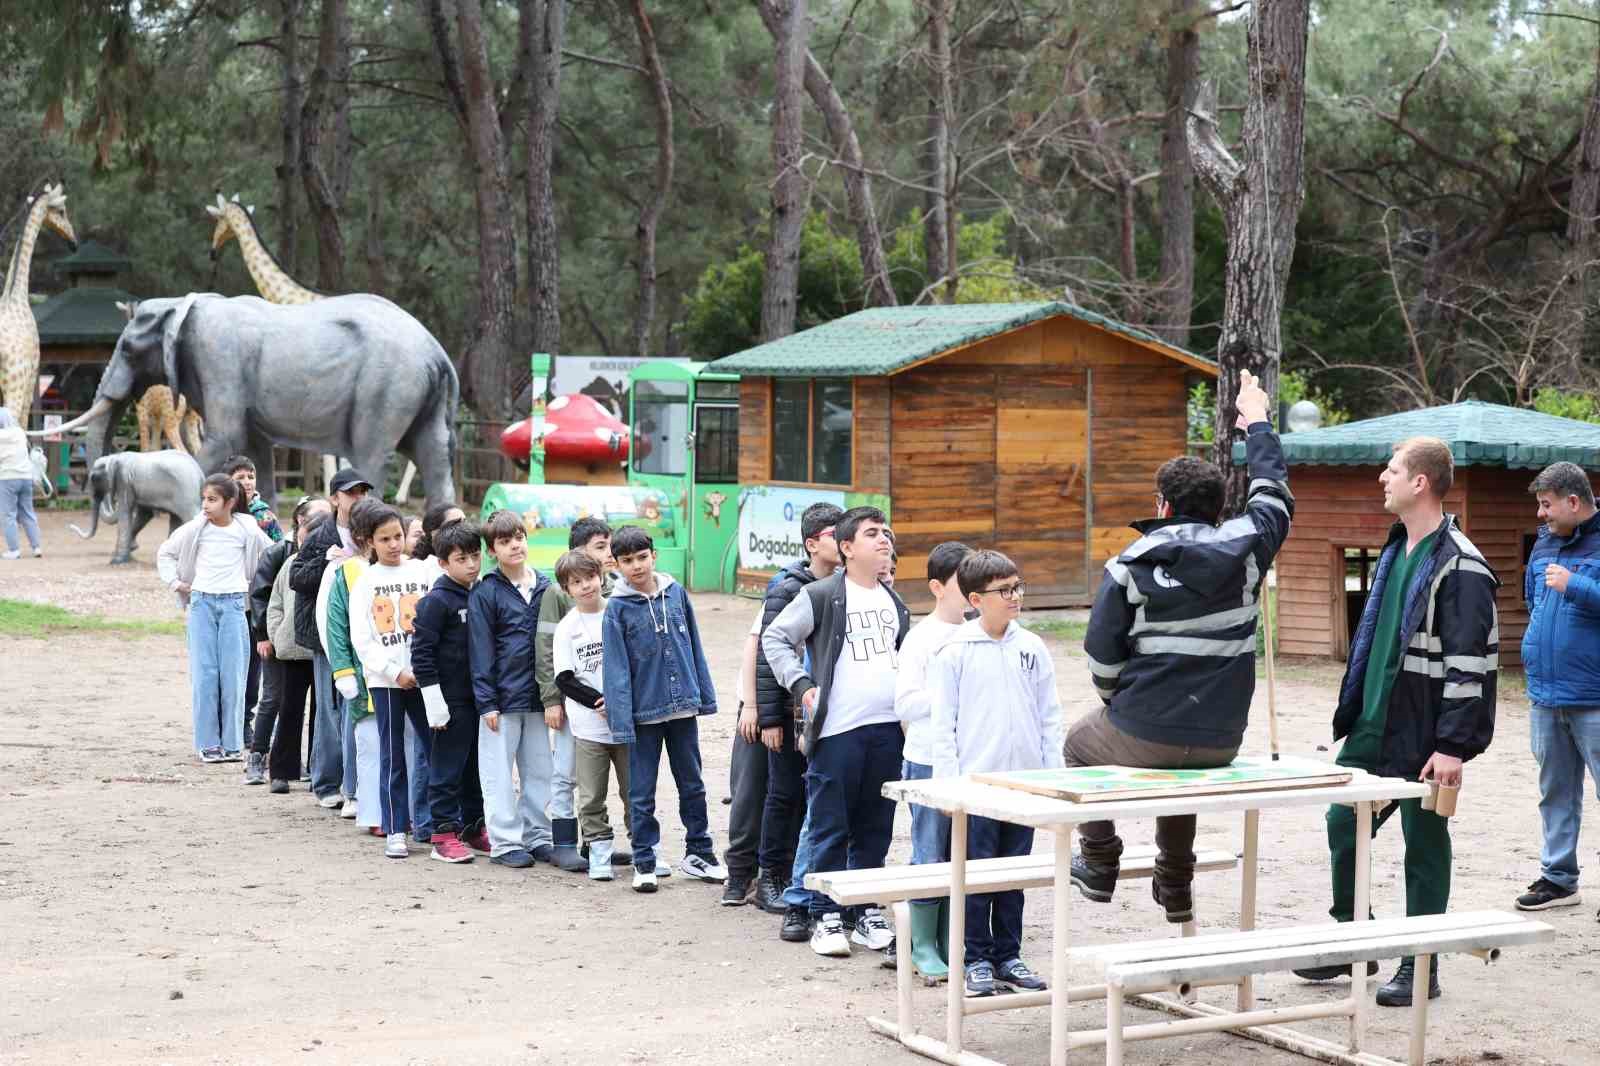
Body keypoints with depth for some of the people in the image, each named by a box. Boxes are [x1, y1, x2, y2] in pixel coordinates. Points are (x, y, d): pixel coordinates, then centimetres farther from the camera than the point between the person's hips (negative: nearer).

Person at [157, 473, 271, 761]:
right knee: (204, 674, -1)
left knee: (233, 674, -1)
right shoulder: (195, 529, 1)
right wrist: (175, 582, 7)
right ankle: (208, 743, 3)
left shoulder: (247, 530, -1)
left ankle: (232, 743, 6)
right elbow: (165, 553, 15)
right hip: (202, 602, 1)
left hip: (234, 603, -1)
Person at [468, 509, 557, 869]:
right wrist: (487, 702, -11)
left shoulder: (545, 587, 8)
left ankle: (537, 837, 19)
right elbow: (480, 650, -7)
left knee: (539, 771, 10)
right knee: (499, 774, 1)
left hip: (538, 696, 4)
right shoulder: (485, 593, -5)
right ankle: (505, 842, 8)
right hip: (502, 698, -4)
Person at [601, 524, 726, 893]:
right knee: (641, 793, 4)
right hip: (643, 711, -3)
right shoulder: (617, 608, -9)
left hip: (683, 707, 3)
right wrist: (621, 722, -13)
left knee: (692, 785, 14)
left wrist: (705, 695, 8)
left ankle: (698, 853, 27)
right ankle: (644, 863, 14)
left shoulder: (676, 593, 1)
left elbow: (694, 647, 8)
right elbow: (617, 669, -10)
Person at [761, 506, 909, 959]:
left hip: (888, 729, 6)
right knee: (831, 828, -1)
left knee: (876, 828, 10)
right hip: (837, 730, -6)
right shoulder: (821, 596, -4)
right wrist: (801, 685, -10)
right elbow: (774, 637, -2)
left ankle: (868, 913, 19)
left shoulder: (894, 601, 17)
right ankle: (826, 917, 6)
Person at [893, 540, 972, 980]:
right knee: (931, 855, 0)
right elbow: (905, 702, -11)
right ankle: (922, 946, 9)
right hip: (929, 761, -5)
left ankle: (948, 941, 18)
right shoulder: (922, 637, -7)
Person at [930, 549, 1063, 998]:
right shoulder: (954, 650, -6)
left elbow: (1050, 716, 11)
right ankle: (977, 959, 10)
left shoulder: (1032, 648, 6)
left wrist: (1054, 776, 5)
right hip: (975, 781, -4)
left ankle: (1008, 956, 20)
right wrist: (948, 783, -9)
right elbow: (942, 722, -5)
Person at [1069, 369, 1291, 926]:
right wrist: (1256, 421, 32)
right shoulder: (1244, 547, -2)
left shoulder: (1130, 565, -7)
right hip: (1221, 740, 3)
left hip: (1141, 735, -3)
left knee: (1079, 742, 29)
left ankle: (1099, 864, 31)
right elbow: (1273, 494, 17)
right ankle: (1176, 888, 41)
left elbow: (1102, 654, -7)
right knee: (1183, 767, 39)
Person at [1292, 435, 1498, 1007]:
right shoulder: (1395, 551, 11)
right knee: (1343, 824, 11)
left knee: (1424, 843, 3)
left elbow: (1470, 663, -20)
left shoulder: (1459, 567, -16)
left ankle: (1420, 969, 14)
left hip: (1422, 737, -8)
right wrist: (1352, 711, 18)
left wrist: (1453, 745, -22)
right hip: (1372, 725, 8)